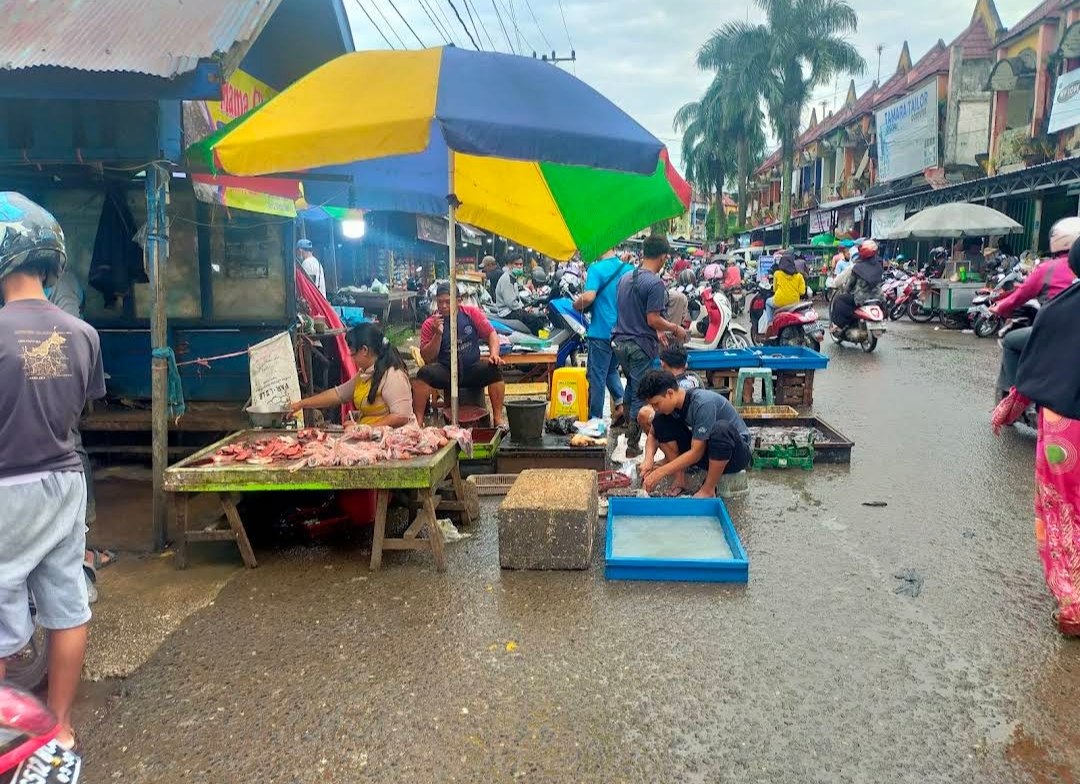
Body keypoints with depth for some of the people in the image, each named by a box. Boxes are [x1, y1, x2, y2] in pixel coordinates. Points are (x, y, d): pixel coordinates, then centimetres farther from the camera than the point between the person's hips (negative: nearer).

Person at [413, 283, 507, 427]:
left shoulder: (471, 313, -1)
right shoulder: (429, 324, -2)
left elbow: (491, 334, 2)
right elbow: (427, 358, -5)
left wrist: (494, 354, -17)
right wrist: (438, 334, -19)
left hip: (472, 370, 1)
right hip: (445, 372, 0)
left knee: (494, 370, -27)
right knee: (424, 373, -28)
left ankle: (499, 418, -19)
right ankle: (418, 421, -22)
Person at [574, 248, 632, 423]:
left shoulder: (596, 269, -13)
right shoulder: (628, 269, 5)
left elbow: (589, 296, -24)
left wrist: (576, 305, -6)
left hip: (602, 331, -6)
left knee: (597, 375, 4)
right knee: (612, 370, 22)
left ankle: (595, 418, 10)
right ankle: (622, 402, 5)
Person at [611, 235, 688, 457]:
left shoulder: (625, 278, 9)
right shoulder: (655, 284, -16)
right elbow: (653, 319, -20)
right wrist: (675, 328, -4)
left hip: (621, 342, 7)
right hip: (641, 347, -7)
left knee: (632, 386, 26)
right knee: (641, 396, 3)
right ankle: (632, 446, 9)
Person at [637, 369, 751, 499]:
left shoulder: (703, 403, -29)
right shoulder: (670, 404, -8)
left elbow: (696, 453, -28)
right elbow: (653, 435, 4)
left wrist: (660, 472, -27)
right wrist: (649, 459, -17)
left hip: (736, 452, -6)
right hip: (700, 449, 6)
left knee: (721, 428, -40)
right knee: (660, 422, -10)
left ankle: (708, 491, -20)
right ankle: (679, 480, -7)